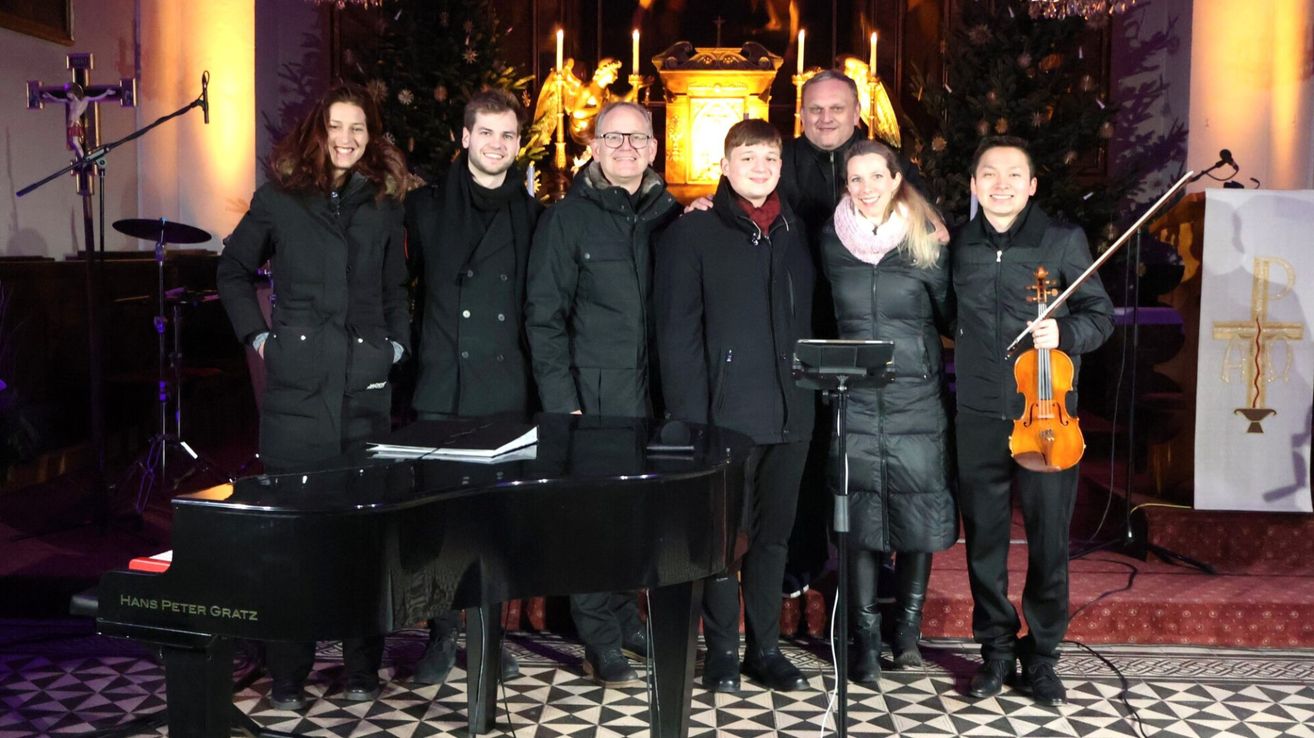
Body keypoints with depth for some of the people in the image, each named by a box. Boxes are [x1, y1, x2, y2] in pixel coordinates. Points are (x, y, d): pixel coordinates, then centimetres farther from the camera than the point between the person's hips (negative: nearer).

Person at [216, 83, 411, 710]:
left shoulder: (383, 205, 12)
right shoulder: (280, 198, 6)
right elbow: (234, 269, 14)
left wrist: (396, 344, 8)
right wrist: (256, 335, 4)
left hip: (365, 383, 2)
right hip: (297, 383, -2)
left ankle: (363, 668, 14)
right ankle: (287, 675, 9)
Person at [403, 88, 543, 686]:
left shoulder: (532, 215, 8)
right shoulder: (426, 206, 6)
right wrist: (414, 356, 4)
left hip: (507, 390, 1)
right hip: (442, 388, -1)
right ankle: (442, 635, 13)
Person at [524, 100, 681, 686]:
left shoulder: (670, 215, 10)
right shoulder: (567, 218, 0)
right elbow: (544, 315, -3)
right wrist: (561, 403, -9)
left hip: (656, 394, 3)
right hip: (593, 395, -3)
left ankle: (624, 620, 26)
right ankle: (601, 644, 13)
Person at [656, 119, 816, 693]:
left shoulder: (794, 233, 13)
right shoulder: (692, 234, -2)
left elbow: (808, 319, 15)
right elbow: (678, 332, -7)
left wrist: (812, 394, 5)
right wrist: (690, 418, -13)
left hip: (790, 411, 5)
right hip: (726, 411, -4)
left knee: (774, 533, 12)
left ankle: (764, 646, 24)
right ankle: (722, 649, 18)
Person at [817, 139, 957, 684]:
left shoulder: (926, 243, 1)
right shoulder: (831, 241, 5)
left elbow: (949, 315, 3)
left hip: (917, 399, 0)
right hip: (853, 400, 1)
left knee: (919, 515, 4)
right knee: (861, 520, 2)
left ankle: (908, 627, 22)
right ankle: (865, 641, 11)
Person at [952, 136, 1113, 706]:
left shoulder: (1063, 240, 0)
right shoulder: (959, 245, 8)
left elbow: (1100, 314, 1)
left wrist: (1065, 332, -17)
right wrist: (960, 346, 5)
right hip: (979, 417, 2)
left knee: (1049, 541, 4)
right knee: (984, 540, 8)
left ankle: (1041, 657, 20)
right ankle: (996, 652, 23)